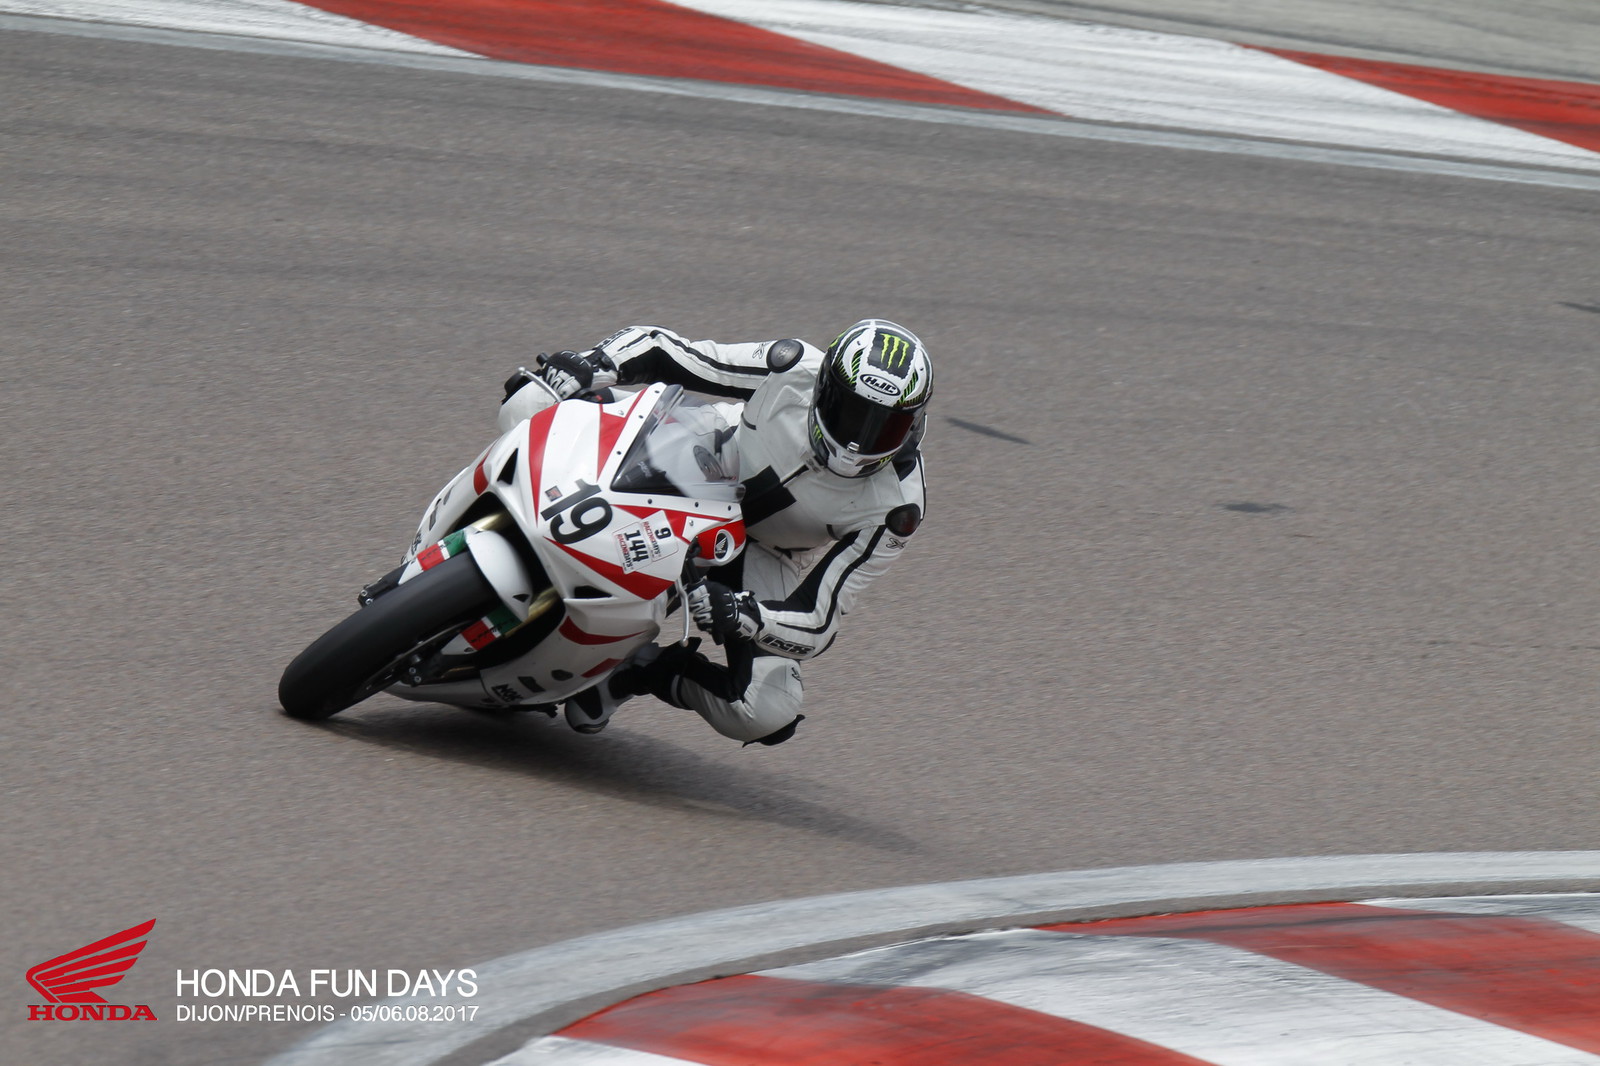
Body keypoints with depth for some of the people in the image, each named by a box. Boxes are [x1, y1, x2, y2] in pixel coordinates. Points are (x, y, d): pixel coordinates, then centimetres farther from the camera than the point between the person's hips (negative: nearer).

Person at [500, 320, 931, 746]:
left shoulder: (892, 506, -31)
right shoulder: (794, 369, -30)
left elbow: (816, 628, -30)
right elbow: (660, 349, -19)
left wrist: (739, 613, -50)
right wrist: (592, 366, -39)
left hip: (766, 554, -1)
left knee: (767, 716, -25)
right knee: (529, 403, -18)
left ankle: (644, 671, 3)